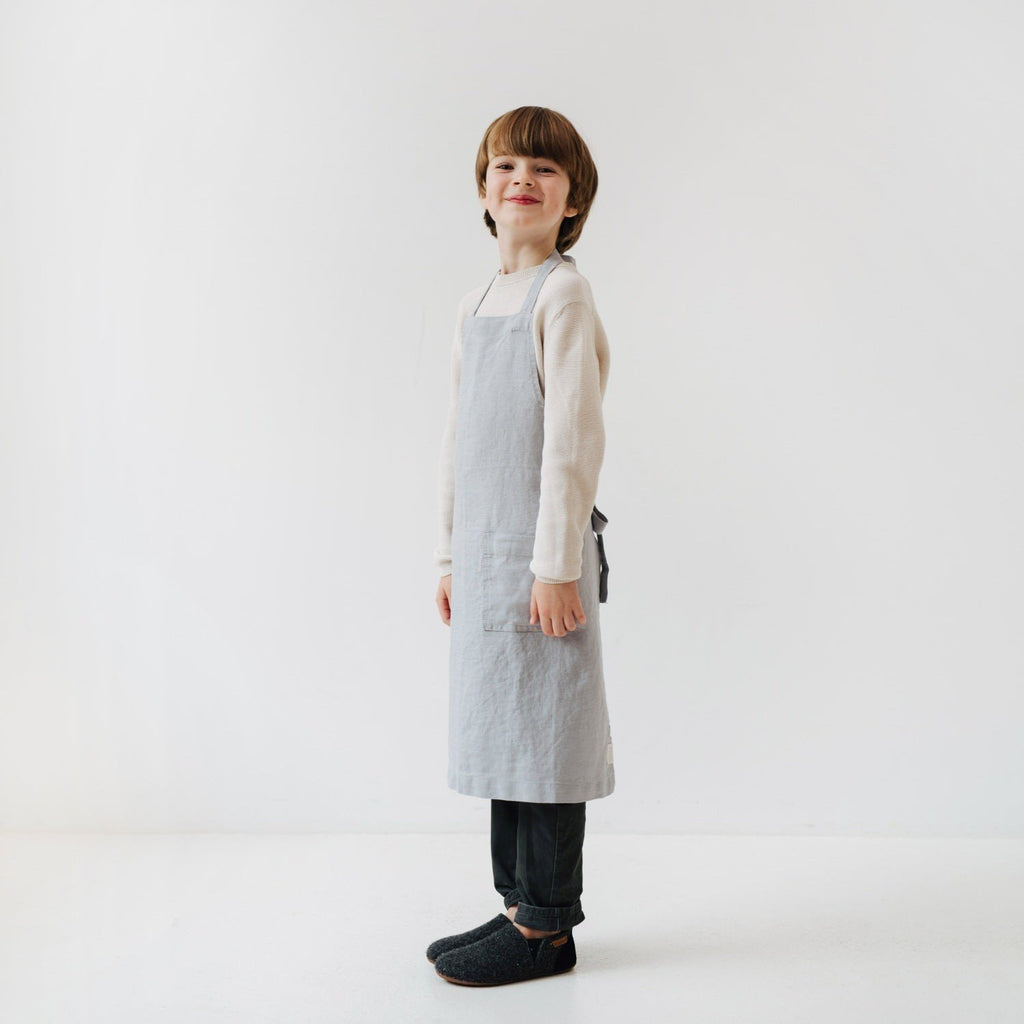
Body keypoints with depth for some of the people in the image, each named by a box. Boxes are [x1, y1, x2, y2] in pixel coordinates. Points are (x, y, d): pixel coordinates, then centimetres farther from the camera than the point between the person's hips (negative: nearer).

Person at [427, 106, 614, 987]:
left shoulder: (563, 294, -9)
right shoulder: (476, 307, 16)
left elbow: (574, 437, -15)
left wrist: (556, 563, -17)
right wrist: (450, 556, 17)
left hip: (540, 552, -8)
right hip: (485, 549, 8)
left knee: (544, 729, -1)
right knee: (499, 727, 13)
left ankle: (546, 927, 12)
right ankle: (520, 904, 26)